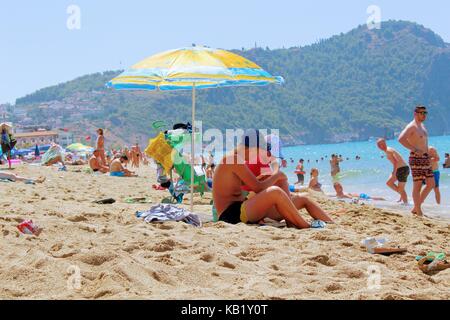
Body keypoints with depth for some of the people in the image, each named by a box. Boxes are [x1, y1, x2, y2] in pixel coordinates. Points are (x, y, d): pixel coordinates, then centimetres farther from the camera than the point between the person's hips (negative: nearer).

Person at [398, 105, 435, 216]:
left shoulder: (422, 126, 18)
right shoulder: (411, 126, -11)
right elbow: (401, 139, -27)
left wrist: (428, 156, 19)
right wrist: (415, 150, -25)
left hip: (425, 159, 9)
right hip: (416, 159, -9)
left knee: (431, 184, 9)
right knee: (417, 185, -5)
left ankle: (416, 208, 16)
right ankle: (419, 212, 1)